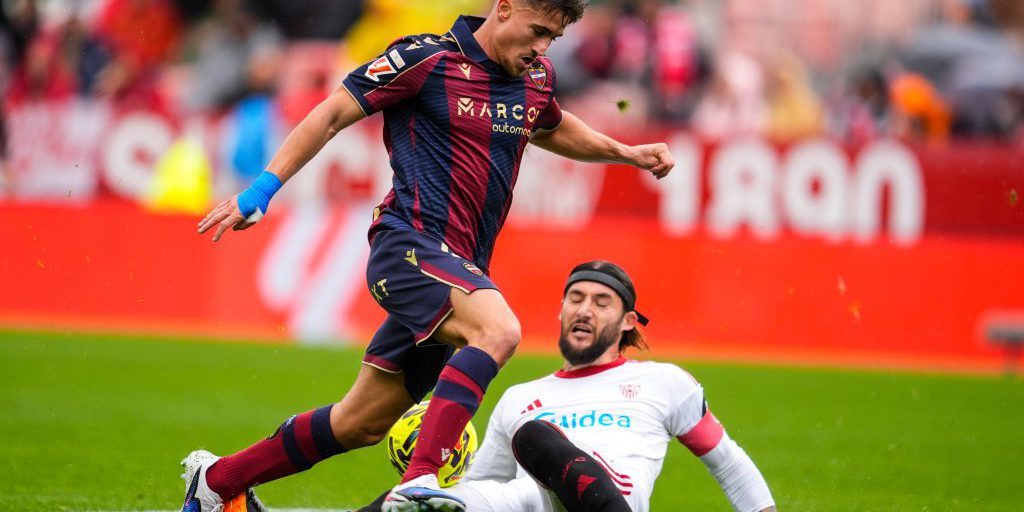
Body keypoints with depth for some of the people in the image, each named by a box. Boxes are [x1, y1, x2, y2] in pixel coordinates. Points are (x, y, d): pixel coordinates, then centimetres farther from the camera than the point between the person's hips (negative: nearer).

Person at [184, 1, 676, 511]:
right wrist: (260, 191, -8)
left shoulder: (538, 76, 14)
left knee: (362, 424, 13)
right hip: (411, 243, -8)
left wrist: (624, 153, 25)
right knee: (497, 330, -35)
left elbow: (551, 129, 38)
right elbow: (332, 114, -4)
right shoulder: (428, 58, -7)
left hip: (461, 267, 8)